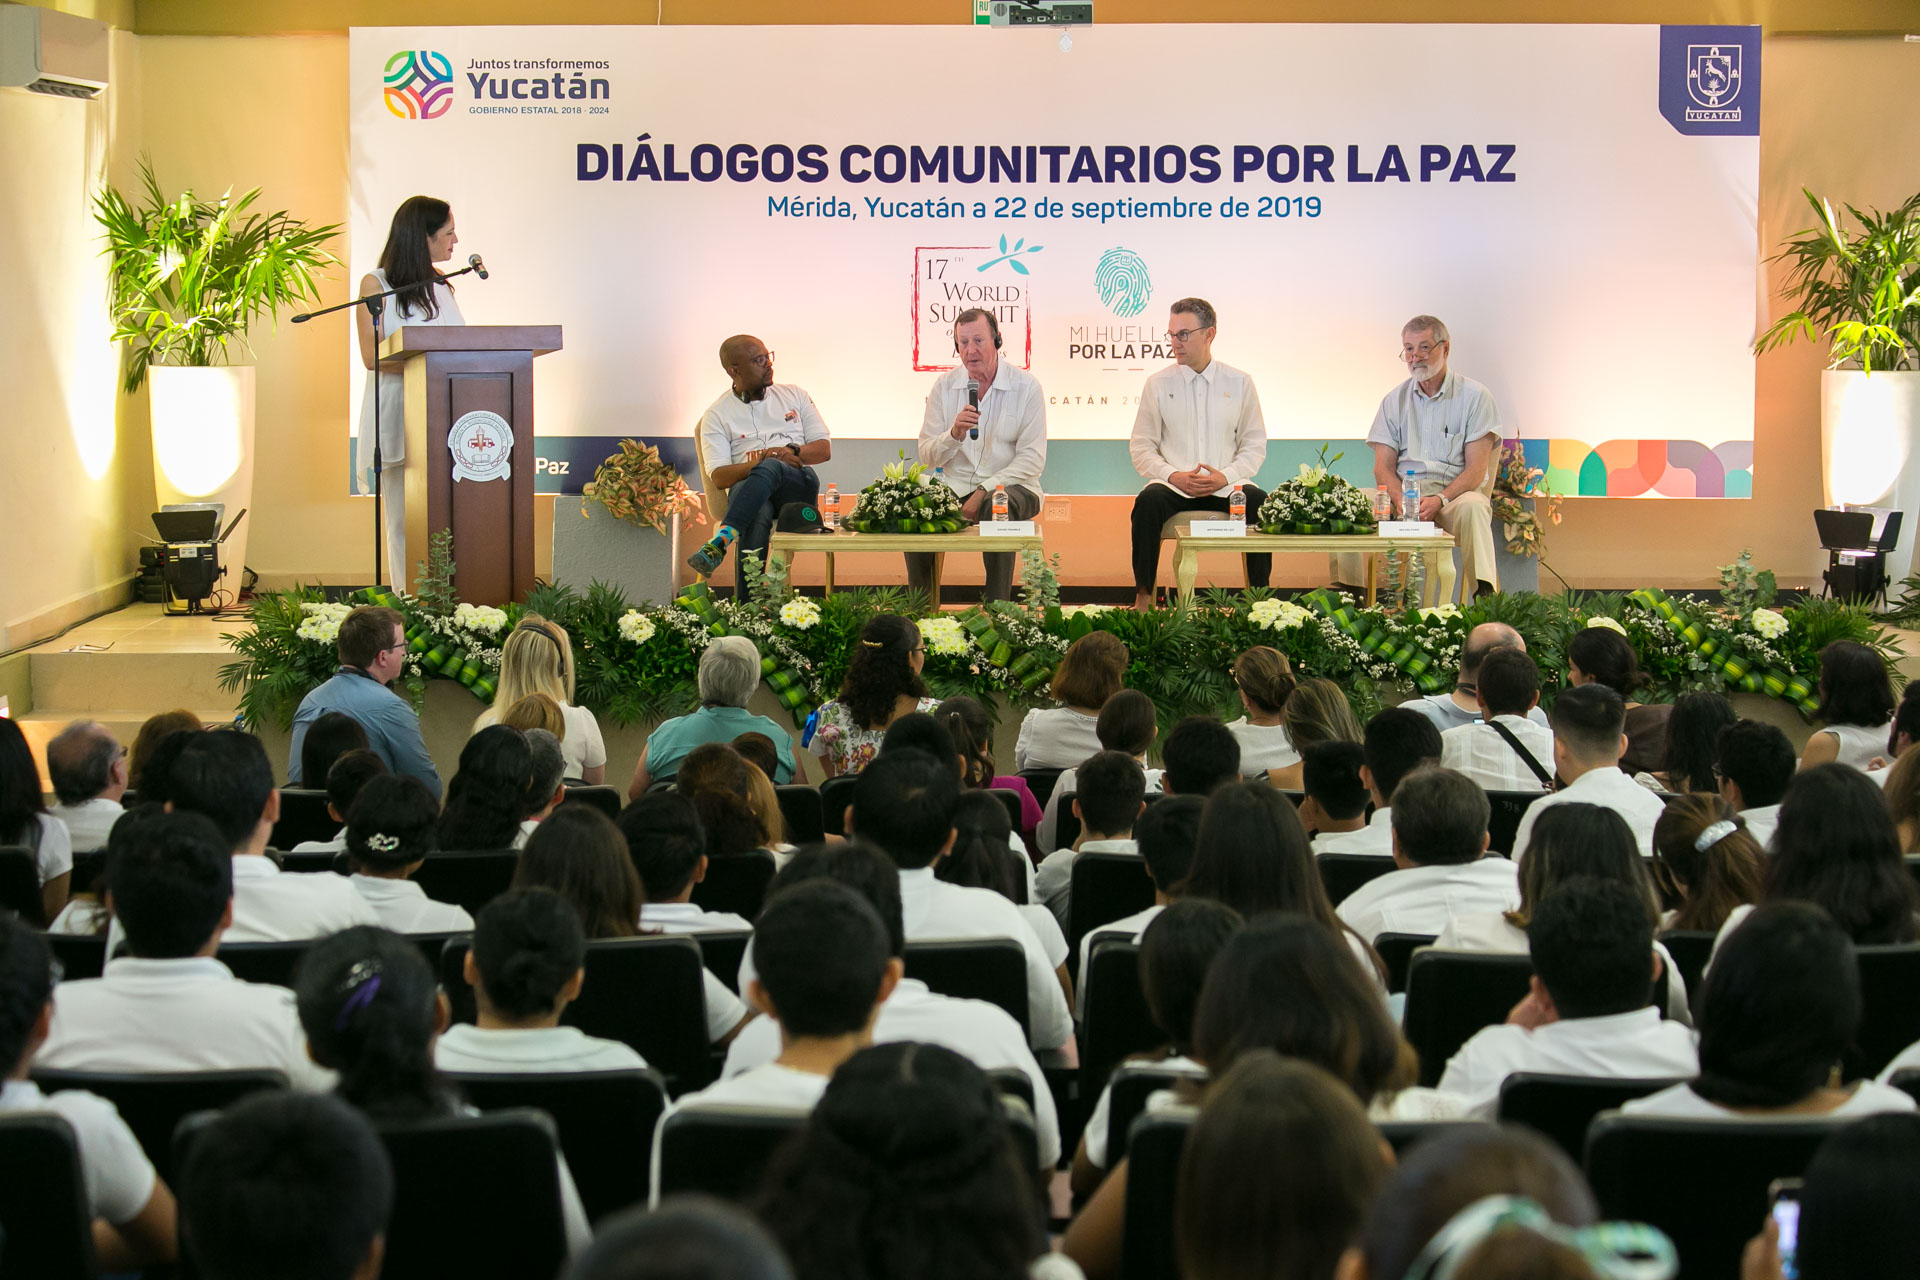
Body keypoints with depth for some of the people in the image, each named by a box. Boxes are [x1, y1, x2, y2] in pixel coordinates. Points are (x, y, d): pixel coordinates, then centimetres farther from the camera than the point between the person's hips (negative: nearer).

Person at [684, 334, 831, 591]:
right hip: (746, 488, -1)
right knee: (757, 516, -40)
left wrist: (792, 452, -7)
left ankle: (720, 542, -51)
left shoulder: (793, 395, 22)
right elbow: (719, 477, 0)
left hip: (799, 486, 1)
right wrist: (760, 461, -16)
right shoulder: (717, 415, 13)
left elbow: (824, 449, 15)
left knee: (769, 469, -36)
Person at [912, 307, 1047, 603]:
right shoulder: (945, 386, 6)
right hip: (955, 487, 3)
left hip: (1009, 487, -3)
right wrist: (955, 434, -18)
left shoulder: (1026, 386, -3)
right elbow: (927, 457, 4)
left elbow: (1032, 459, -7)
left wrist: (984, 492, -18)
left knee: (996, 508, -37)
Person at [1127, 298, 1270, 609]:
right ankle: (1143, 597, -26)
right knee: (1148, 502, -33)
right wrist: (1173, 476, -11)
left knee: (1259, 502, -30)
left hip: (1226, 487, 0)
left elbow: (1255, 444, 9)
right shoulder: (1158, 384, 8)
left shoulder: (1239, 383, 9)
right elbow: (1141, 446, 7)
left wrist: (1226, 476, -10)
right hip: (1174, 487, 0)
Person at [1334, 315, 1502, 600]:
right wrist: (1401, 502, -16)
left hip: (1453, 492, -3)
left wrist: (1439, 500, -23)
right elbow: (1383, 467, 6)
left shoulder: (1474, 396, 2)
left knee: (1472, 507, -38)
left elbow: (1476, 469, -5)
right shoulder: (1395, 400, 14)